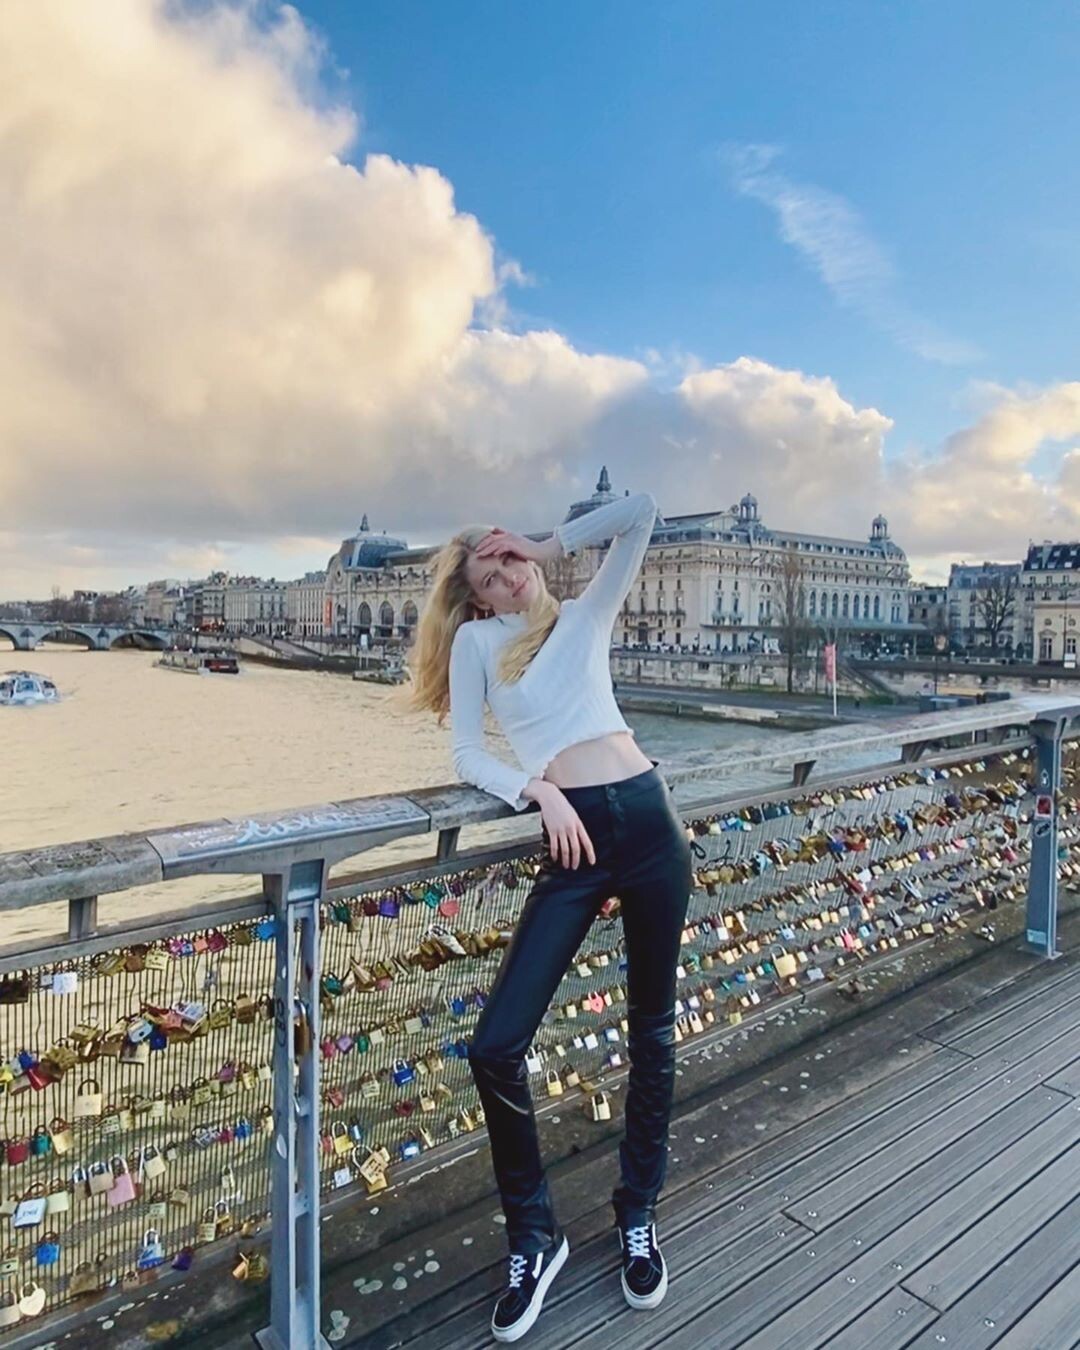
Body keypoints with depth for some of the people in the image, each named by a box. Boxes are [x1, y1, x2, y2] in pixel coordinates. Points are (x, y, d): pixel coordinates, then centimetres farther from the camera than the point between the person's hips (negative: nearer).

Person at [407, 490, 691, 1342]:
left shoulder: (587, 615, 15)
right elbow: (467, 758, 3)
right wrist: (541, 792, -12)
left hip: (648, 818, 2)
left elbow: (641, 513, 11)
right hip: (574, 836, -1)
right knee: (496, 1048, -8)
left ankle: (639, 1216, 37)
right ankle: (535, 1238, 20)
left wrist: (552, 543, 15)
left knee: (652, 1032, 13)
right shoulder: (476, 638, 10)